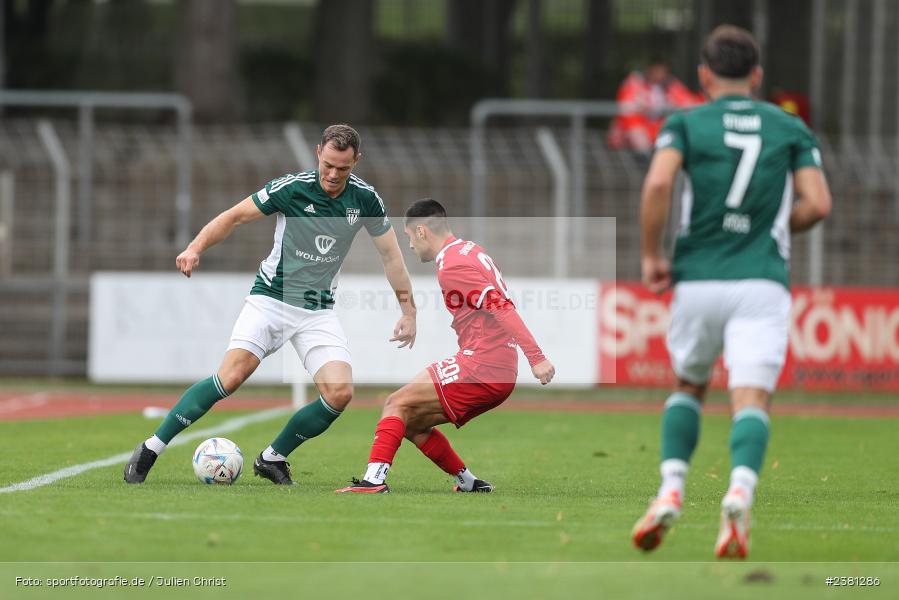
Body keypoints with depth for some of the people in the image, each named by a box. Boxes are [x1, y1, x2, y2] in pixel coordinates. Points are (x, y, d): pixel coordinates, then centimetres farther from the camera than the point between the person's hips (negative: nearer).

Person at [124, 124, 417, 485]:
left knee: (340, 393, -15)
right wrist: (196, 247, -21)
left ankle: (272, 459, 6)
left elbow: (391, 255, 7)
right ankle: (151, 449, -12)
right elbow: (235, 216, -6)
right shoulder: (292, 188, -13)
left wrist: (408, 312, 5)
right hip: (271, 298, -3)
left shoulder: (365, 199, -4)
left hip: (319, 311, 4)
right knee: (232, 376, -22)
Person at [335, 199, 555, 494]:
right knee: (412, 423, 14)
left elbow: (503, 308, -21)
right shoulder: (469, 250, 17)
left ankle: (374, 479, -20)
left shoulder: (452, 266, -14)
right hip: (501, 375, 9)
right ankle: (469, 483, 18)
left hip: (480, 367, -9)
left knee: (397, 404, -9)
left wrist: (536, 358, -25)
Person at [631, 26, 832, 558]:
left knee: (688, 387, 22)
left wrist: (651, 255, -2)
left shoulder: (685, 123, 7)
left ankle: (671, 491, 3)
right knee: (751, 400, -8)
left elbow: (658, 183, -12)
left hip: (698, 280, 1)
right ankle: (739, 494, -35)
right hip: (763, 281, -1)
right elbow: (817, 203, 0)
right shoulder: (791, 128, 11)